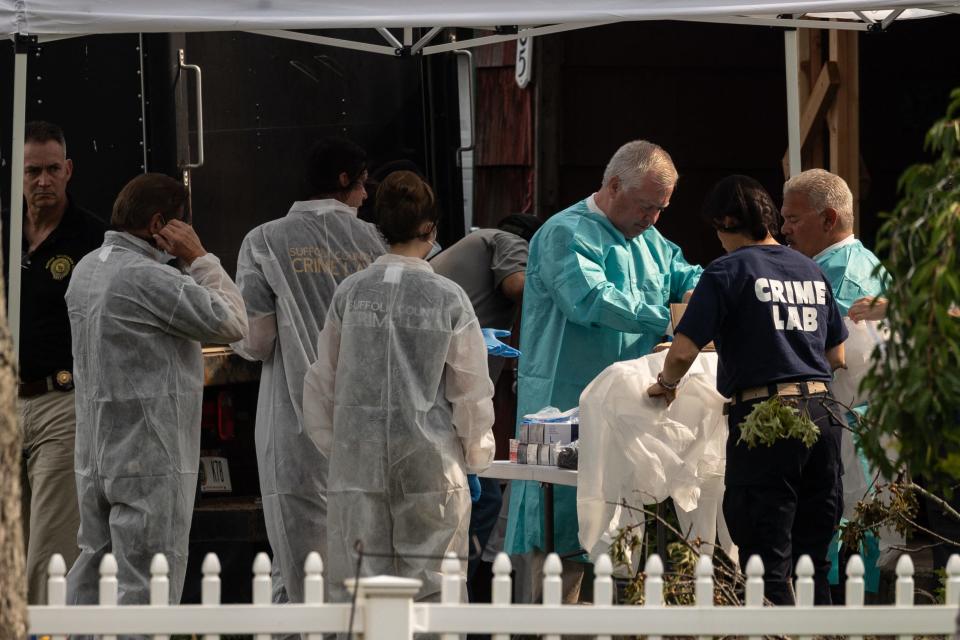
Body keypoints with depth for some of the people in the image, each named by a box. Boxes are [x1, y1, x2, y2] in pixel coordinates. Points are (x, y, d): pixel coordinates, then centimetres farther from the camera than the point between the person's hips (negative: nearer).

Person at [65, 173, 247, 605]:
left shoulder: (87, 269, 11)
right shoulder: (147, 278, -19)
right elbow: (231, 323, -16)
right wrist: (200, 258, -9)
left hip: (94, 455, 9)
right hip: (150, 456, -9)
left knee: (90, 574, 13)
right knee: (147, 587, -6)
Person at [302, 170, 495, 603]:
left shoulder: (350, 293, 1)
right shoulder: (449, 299, -5)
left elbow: (322, 384, 8)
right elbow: (472, 391, 0)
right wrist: (476, 455, 15)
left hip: (357, 466, 2)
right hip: (431, 468, -2)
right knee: (431, 593, 3)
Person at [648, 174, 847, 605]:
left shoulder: (729, 272, -6)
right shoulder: (811, 271, 14)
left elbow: (683, 351, -12)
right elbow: (837, 357, 21)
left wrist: (667, 383, 8)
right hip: (820, 414, 6)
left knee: (768, 566, -3)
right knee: (813, 560, 12)